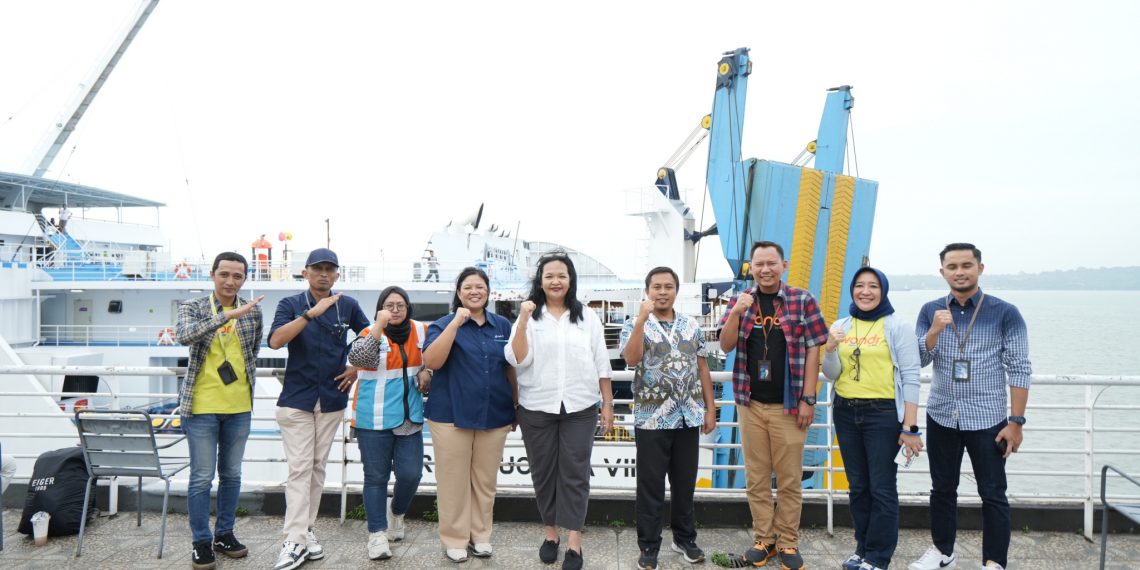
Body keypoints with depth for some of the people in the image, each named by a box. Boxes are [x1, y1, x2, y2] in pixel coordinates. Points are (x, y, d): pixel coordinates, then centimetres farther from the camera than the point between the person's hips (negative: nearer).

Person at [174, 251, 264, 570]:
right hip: (201, 405, -3)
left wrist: (241, 373, 8)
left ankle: (224, 534, 28)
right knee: (202, 477, 2)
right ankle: (201, 542, 15)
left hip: (239, 406, 3)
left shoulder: (253, 310, 5)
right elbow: (185, 335, -25)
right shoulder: (192, 307, -3)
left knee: (232, 474, 13)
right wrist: (229, 314, -31)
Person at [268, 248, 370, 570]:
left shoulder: (348, 305, 3)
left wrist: (356, 368, 4)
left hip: (332, 399, 3)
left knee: (318, 468, 9)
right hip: (296, 399, -3)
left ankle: (305, 530, 20)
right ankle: (295, 541, -4)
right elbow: (275, 341, -20)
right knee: (300, 469, -6)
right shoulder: (291, 304, -3)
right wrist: (311, 313, -28)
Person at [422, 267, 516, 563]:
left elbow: (511, 369, 15)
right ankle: (454, 539, 17)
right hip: (451, 416, -3)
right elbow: (431, 362, -18)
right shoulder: (443, 324, -2)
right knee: (454, 481, 4)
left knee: (485, 481, 11)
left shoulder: (502, 326, 7)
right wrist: (456, 323, -21)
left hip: (494, 416, 3)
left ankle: (480, 535, 25)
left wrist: (517, 406, 14)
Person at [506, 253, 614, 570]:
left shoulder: (588, 317, 4)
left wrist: (608, 404, 3)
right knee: (543, 472, 9)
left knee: (575, 473, 1)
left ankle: (574, 541, 7)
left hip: (579, 408, 0)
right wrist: (523, 322, -18)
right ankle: (550, 533, 24)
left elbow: (601, 364, 6)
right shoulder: (528, 317, 1)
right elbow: (518, 361, -9)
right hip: (536, 409, 0)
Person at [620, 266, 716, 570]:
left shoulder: (692, 325, 8)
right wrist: (642, 317, -27)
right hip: (652, 419, -3)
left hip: (689, 417, 4)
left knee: (685, 482, 14)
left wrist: (710, 409, 7)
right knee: (651, 485, 5)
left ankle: (685, 538, 30)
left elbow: (702, 368, 10)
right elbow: (632, 358, -23)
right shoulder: (635, 326, -4)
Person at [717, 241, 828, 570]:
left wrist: (808, 399, -8)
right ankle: (763, 539, 21)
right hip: (750, 404, 3)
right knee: (756, 478, 9)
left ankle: (788, 542, 18)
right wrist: (736, 314, -16)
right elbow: (726, 347, 1)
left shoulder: (802, 300, -2)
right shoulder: (741, 301, 6)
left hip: (789, 405, -3)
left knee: (789, 479, 5)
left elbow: (812, 351, -3)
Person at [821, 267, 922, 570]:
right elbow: (832, 374, 6)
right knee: (858, 486, 14)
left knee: (882, 488, 1)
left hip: (883, 413, -4)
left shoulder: (897, 327, -5)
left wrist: (910, 426, -13)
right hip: (845, 412, 5)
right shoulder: (841, 326, 7)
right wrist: (830, 350, -14)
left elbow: (910, 377, -8)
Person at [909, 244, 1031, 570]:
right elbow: (919, 360, -1)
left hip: (987, 420, -3)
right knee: (942, 489, 14)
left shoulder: (1005, 313, -6)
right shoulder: (930, 311, 3)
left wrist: (1016, 421, -11)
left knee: (993, 494, 4)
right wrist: (935, 330, -19)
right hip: (941, 417, 3)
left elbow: (1019, 369, -7)